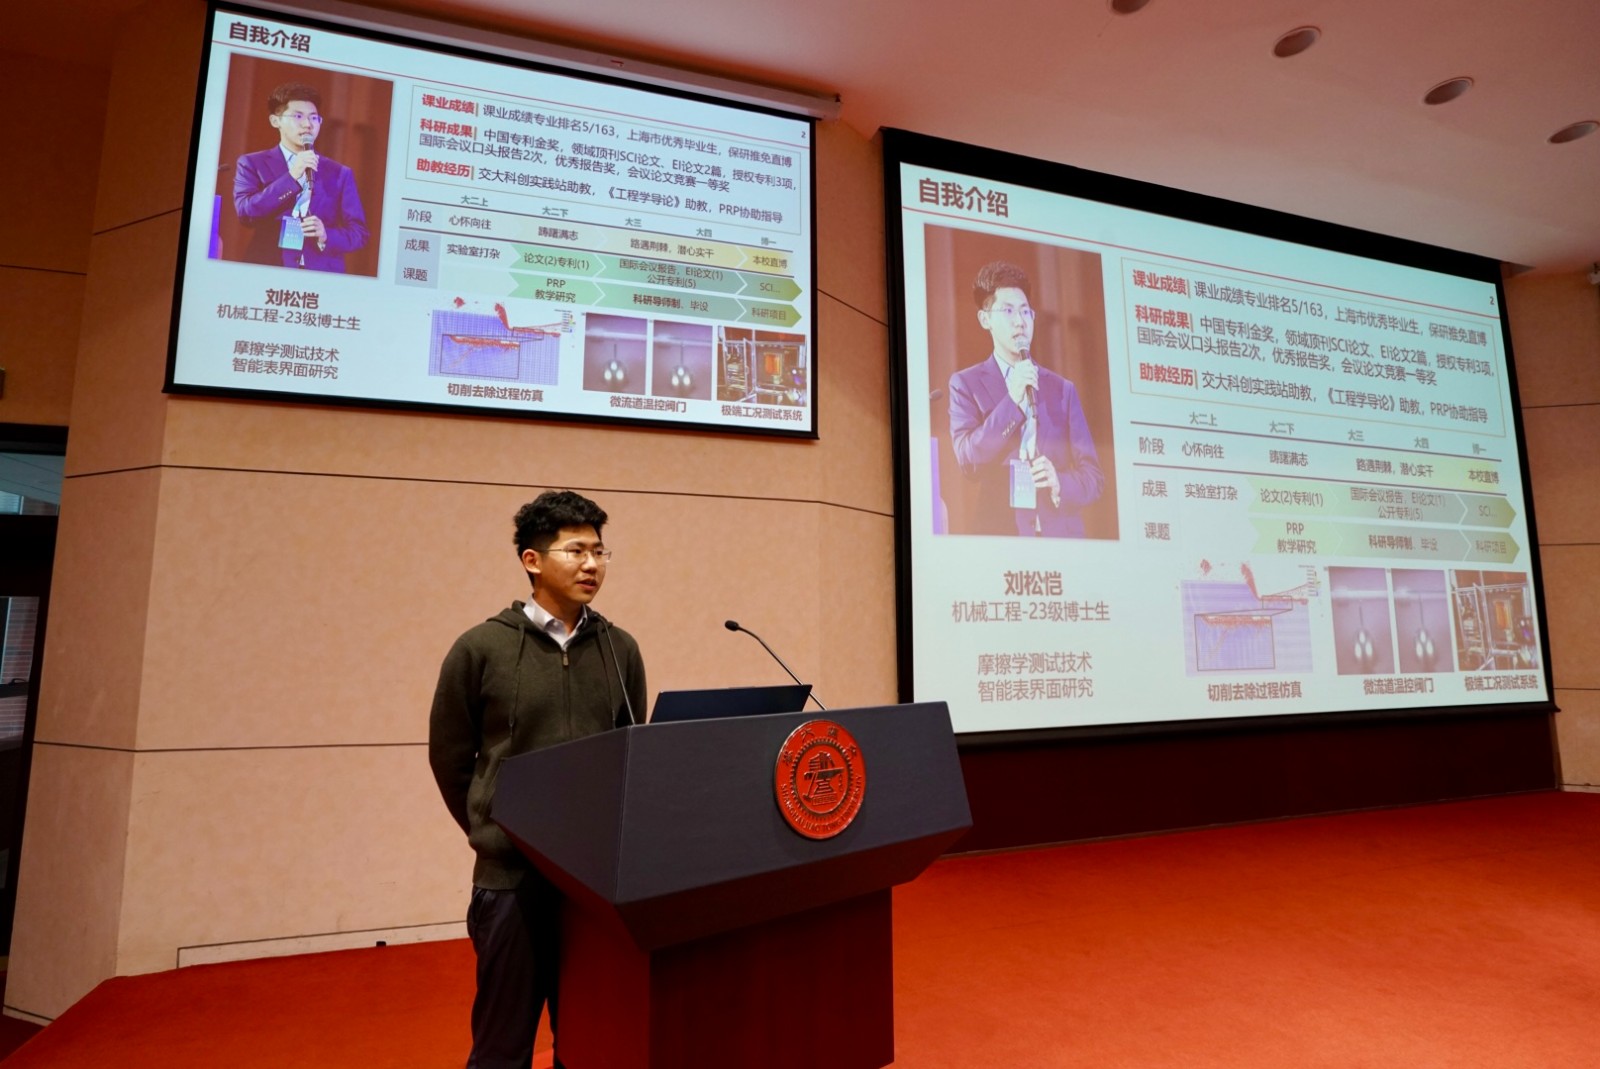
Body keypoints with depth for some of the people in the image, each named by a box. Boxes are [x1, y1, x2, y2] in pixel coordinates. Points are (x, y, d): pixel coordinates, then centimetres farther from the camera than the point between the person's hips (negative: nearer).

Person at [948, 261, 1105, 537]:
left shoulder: (1063, 389, 13)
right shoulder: (965, 383, 6)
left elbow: (1093, 476, 9)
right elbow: (967, 460, -7)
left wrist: (1060, 485, -11)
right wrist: (1011, 401, -13)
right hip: (1001, 532, -2)